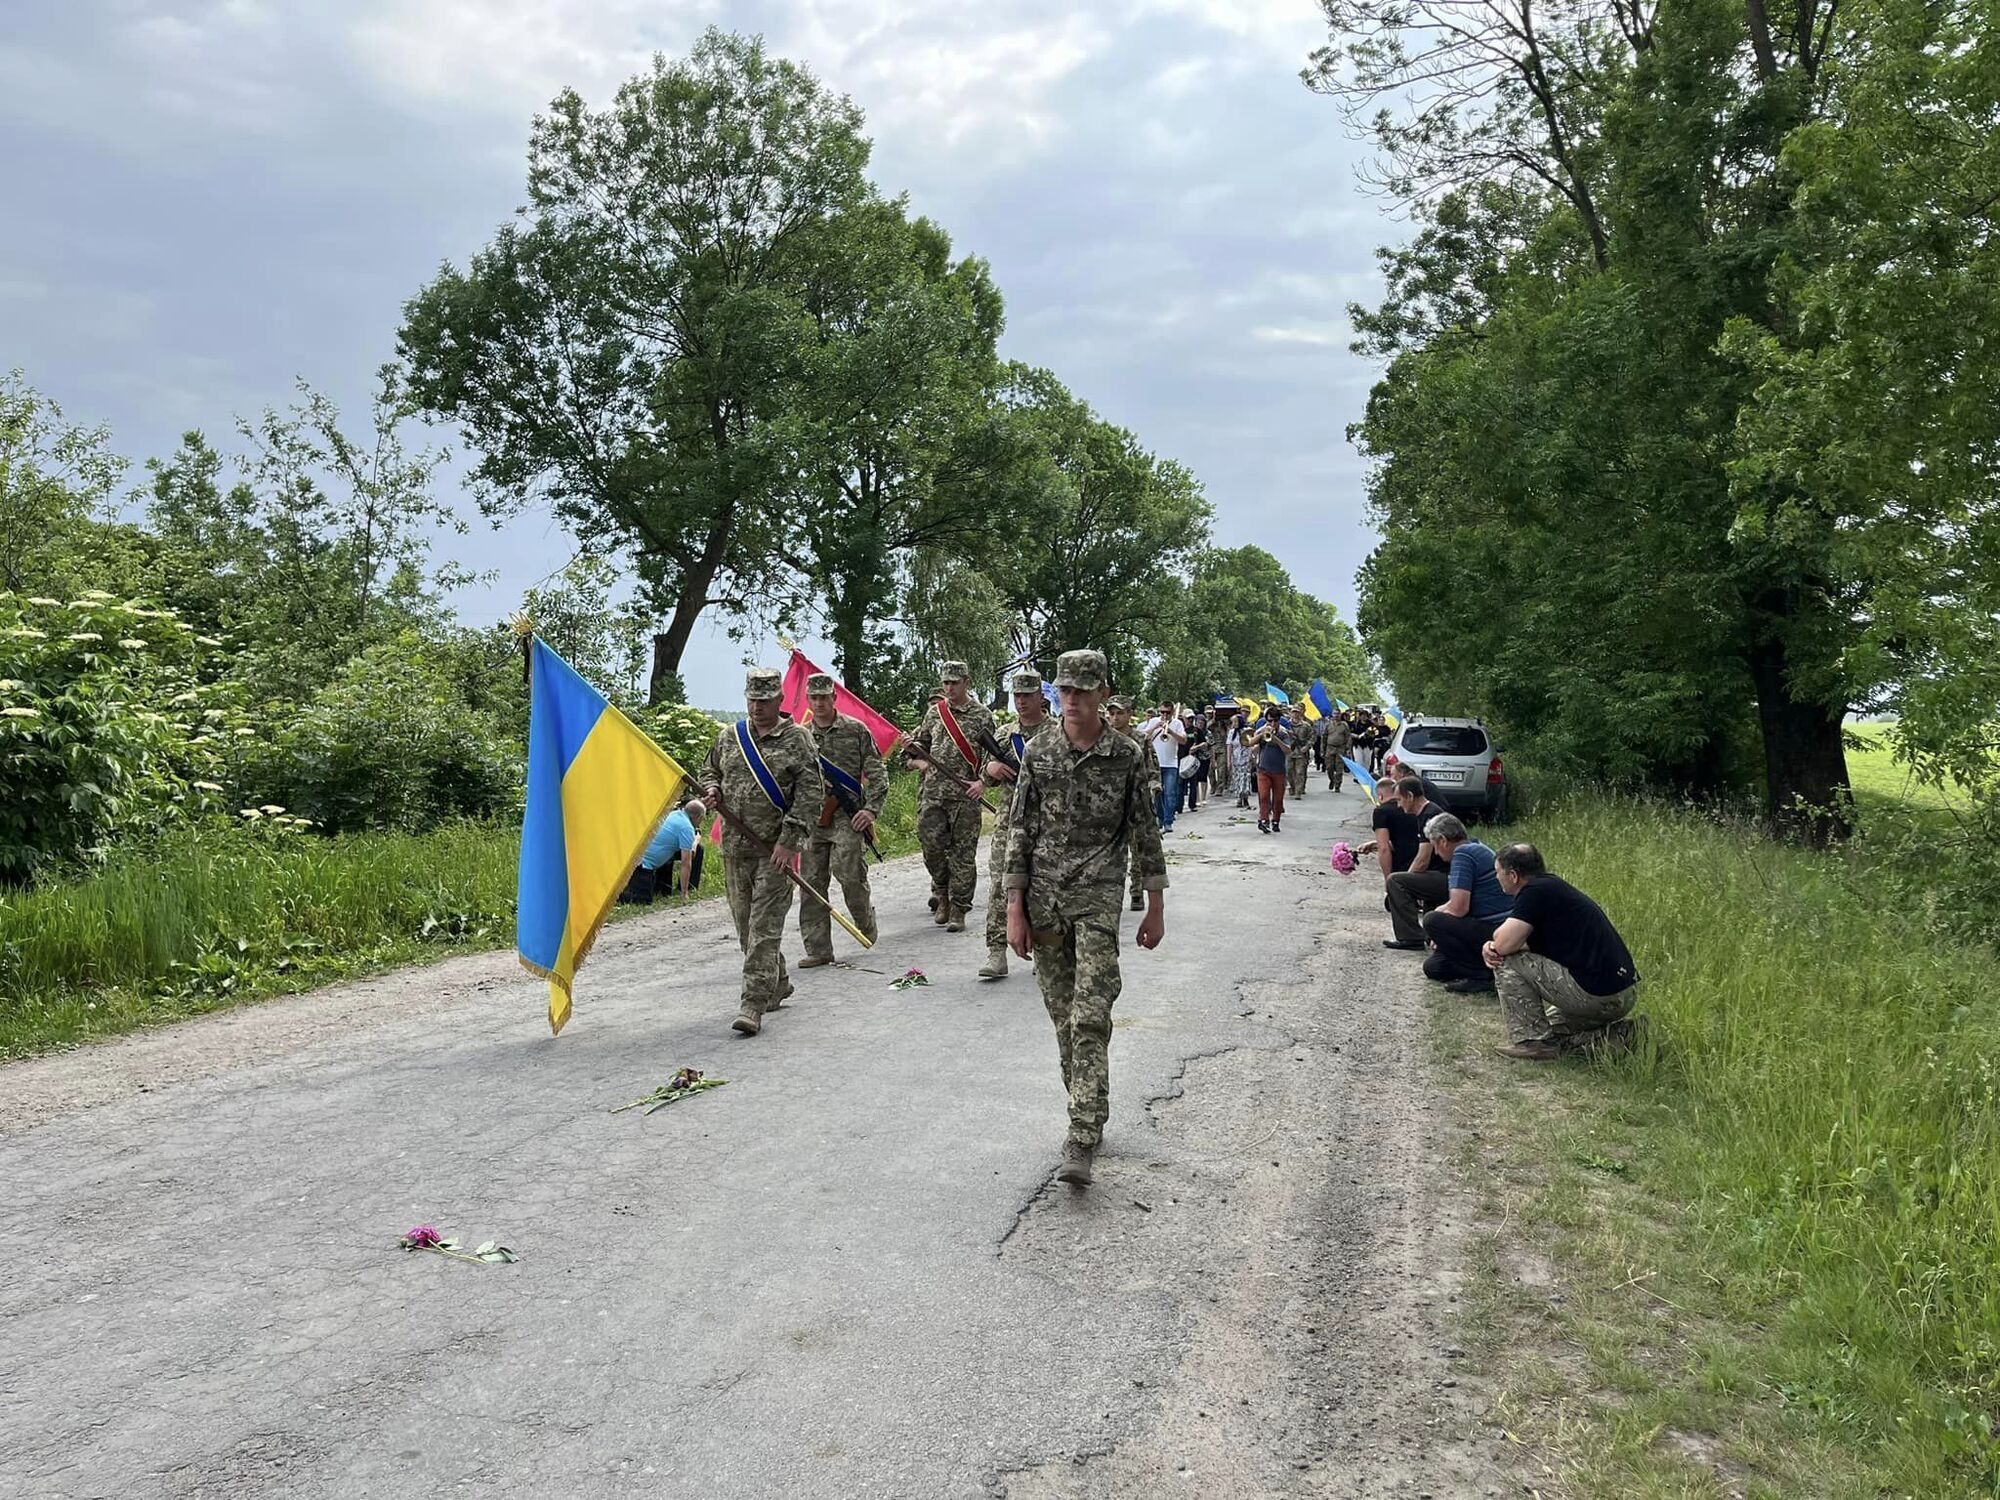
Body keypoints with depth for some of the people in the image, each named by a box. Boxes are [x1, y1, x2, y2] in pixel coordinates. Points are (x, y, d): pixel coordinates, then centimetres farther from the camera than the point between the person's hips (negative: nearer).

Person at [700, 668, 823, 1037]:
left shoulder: (798, 739, -3)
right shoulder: (729, 737, 12)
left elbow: (810, 792, -8)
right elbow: (710, 772, 27)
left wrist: (788, 840, -14)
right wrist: (711, 790, 1)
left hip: (774, 848, -6)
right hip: (735, 845, 6)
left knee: (765, 927, -9)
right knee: (745, 923, 14)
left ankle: (754, 1005, -9)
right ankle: (777, 985, 33)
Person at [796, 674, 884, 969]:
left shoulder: (855, 730, 2)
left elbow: (877, 773, 1)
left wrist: (871, 809, -9)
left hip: (847, 817, -4)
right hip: (812, 819, 4)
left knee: (851, 876, -11)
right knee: (812, 884, 2)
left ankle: (867, 924, 19)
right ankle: (818, 950, 8)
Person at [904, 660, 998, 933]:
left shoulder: (982, 715, 3)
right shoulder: (934, 711, 13)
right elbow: (920, 743, 25)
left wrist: (983, 781, -10)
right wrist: (918, 760, 4)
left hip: (965, 794, -3)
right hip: (932, 791, 3)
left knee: (963, 854, -1)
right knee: (931, 843, -3)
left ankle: (958, 910, 6)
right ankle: (942, 893, 22)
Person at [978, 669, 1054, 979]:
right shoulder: (1005, 735, 13)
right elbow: (987, 778, 20)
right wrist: (990, 769, -2)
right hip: (1008, 822, 3)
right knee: (999, 884, -6)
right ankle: (996, 952, -6)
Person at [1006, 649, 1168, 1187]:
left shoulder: (1127, 755, -2)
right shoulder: (1039, 751, 2)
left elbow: (1145, 834, 4)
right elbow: (1021, 832, 3)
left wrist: (1156, 907, 4)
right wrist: (1015, 910, -1)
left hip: (1098, 900, -3)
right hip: (1044, 900, 3)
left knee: (1090, 1018, -11)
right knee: (1062, 1018, 10)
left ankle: (1082, 1142, -10)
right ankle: (1085, 1116, 27)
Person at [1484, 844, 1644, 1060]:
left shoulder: (1535, 891, -13)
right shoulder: (1552, 886, 17)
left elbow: (1504, 944, -20)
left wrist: (1494, 943, 3)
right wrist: (1491, 947, -1)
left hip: (1597, 994, -10)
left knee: (1507, 963, -5)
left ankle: (1532, 1041, 0)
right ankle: (1620, 1035, 14)